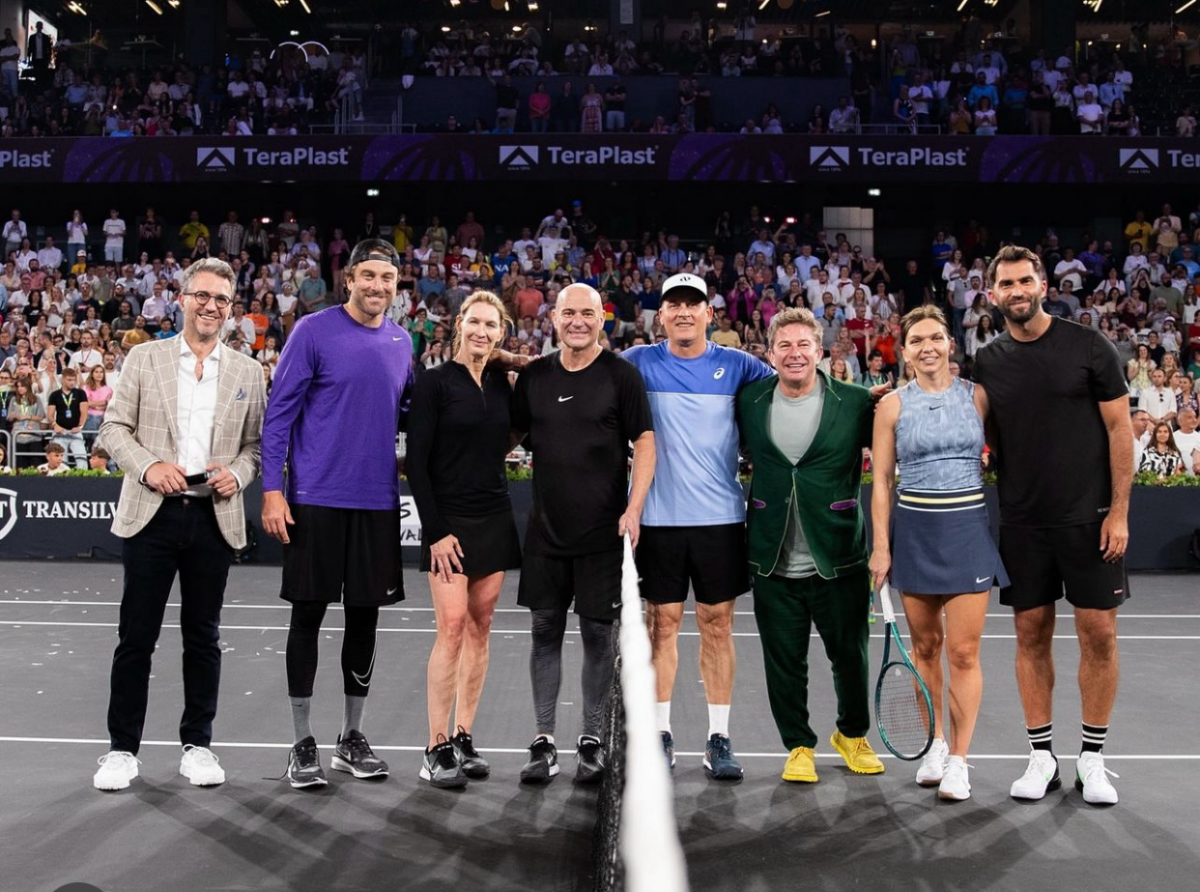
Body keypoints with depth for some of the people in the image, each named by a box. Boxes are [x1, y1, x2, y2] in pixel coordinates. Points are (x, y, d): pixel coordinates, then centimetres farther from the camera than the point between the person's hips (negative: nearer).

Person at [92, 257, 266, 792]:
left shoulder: (247, 372, 9)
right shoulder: (144, 359, 6)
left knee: (203, 637, 9)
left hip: (215, 518, 1)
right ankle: (122, 748, 15)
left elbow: (256, 444, 10)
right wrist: (148, 466, -13)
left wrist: (238, 474, -9)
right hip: (152, 513, -1)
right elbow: (114, 430, 3)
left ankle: (197, 744, 21)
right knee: (136, 636, 3)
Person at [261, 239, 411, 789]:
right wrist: (272, 489, -12)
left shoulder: (401, 343, 9)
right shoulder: (314, 332, -5)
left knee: (365, 615, 9)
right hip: (316, 499, -4)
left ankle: (352, 738, 23)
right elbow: (279, 413, -6)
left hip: (379, 503, 4)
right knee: (308, 615, 2)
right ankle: (302, 744, 14)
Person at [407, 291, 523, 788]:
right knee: (452, 627, -10)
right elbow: (417, 461, -9)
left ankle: (464, 739, 16)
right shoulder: (435, 383, -6)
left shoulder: (503, 385, 9)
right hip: (449, 523, -5)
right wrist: (436, 531, -13)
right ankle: (436, 750, -2)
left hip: (494, 519, 5)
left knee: (480, 628, 7)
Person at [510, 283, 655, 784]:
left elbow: (645, 443, -5)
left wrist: (634, 508, -13)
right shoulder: (534, 377, 8)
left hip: (603, 531, -3)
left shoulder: (621, 375, -3)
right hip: (545, 530, 3)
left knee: (597, 633, 4)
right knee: (545, 631, 6)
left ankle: (592, 741, 17)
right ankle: (544, 741, 16)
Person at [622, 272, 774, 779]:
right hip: (659, 516, -1)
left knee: (717, 624, 6)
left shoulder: (737, 366, 5)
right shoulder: (640, 362, 3)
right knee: (662, 623, 5)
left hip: (720, 517, 1)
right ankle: (660, 734, 16)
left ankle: (719, 738, 15)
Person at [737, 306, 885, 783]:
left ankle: (852, 734, 37)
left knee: (850, 655, 12)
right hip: (773, 563, 1)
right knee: (784, 663, 9)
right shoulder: (750, 401, 3)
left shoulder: (856, 402, -4)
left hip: (839, 560, -1)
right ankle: (799, 745, 28)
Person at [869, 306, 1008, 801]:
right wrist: (880, 546, -2)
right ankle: (935, 743, 25)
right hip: (914, 530, 1)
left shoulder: (977, 396, 2)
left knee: (964, 652, -3)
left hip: (968, 528, -1)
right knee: (925, 647, 9)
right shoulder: (892, 406, 2)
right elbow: (881, 481, 3)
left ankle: (958, 760, 7)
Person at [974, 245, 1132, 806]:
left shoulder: (1089, 347, -4)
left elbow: (1119, 429, -3)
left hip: (1089, 517, -2)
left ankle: (1092, 759, 15)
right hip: (1022, 522, 3)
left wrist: (1119, 511, -8)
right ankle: (1041, 757, 17)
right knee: (1032, 634, 6)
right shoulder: (987, 363, 5)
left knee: (1098, 634, 1)